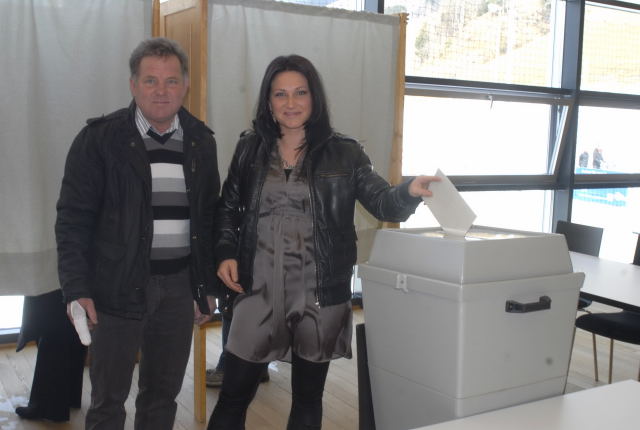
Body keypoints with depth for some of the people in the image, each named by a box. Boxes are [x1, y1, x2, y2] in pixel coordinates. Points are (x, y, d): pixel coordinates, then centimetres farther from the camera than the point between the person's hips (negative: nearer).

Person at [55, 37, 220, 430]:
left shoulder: (201, 141, 6)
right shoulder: (100, 139, -6)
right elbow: (74, 217, -6)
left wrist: (209, 286, 11)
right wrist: (77, 290, -13)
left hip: (179, 286, 3)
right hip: (119, 286, -3)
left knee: (164, 393, 13)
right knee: (109, 398, 8)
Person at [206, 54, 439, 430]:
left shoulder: (343, 153, -2)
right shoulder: (250, 148, 4)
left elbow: (383, 202, -7)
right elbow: (228, 208, 12)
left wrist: (410, 191, -29)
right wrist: (226, 253, -3)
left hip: (320, 295, -1)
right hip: (260, 290, 1)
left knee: (308, 396, 15)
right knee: (234, 396, 7)